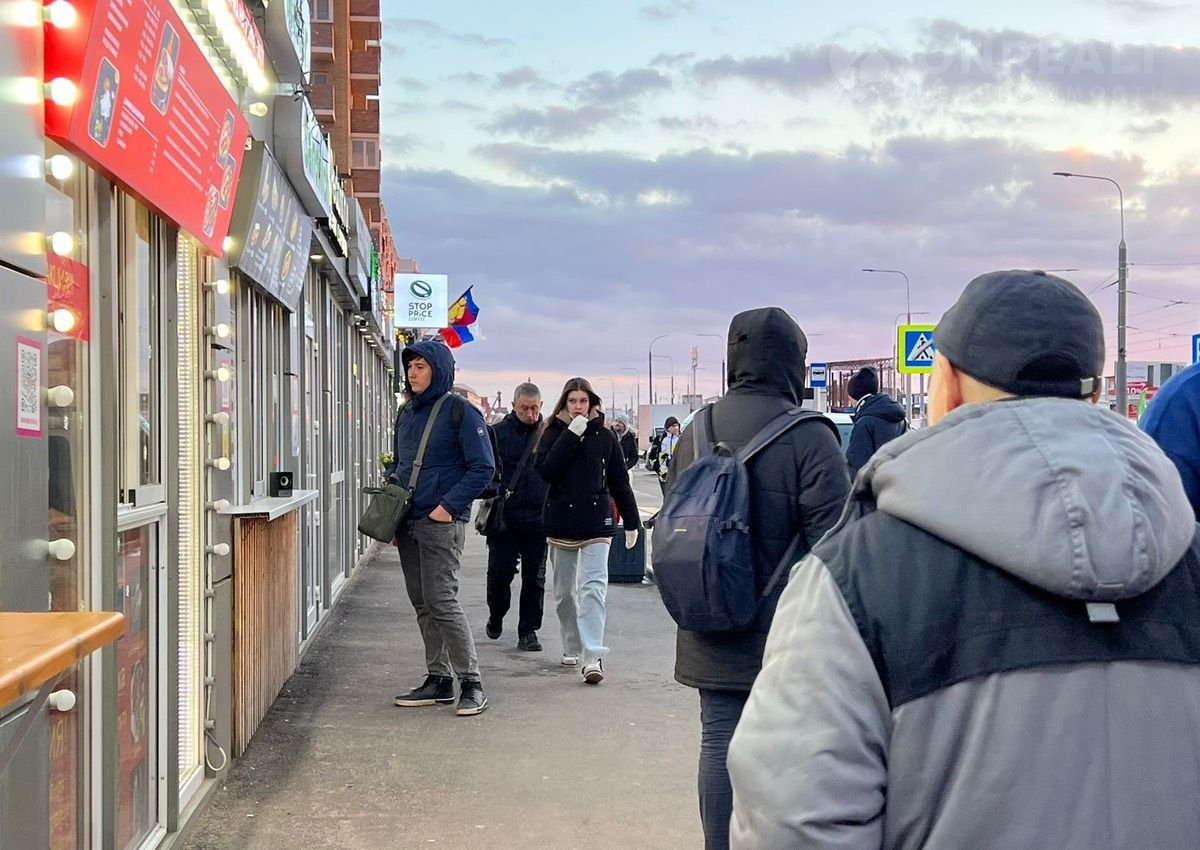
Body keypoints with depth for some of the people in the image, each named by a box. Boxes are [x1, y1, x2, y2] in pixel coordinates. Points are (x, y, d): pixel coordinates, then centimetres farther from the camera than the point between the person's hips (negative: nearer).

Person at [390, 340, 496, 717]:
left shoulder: (459, 411, -8)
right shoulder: (406, 413, 14)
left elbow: (483, 467, -11)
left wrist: (448, 506, -17)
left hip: (442, 522, -7)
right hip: (407, 524, 7)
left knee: (441, 601, -11)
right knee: (422, 605, 10)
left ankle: (471, 683, -4)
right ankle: (438, 679, 17)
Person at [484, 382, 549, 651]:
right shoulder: (498, 432, 1)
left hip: (538, 519, 1)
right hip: (504, 517, -1)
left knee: (534, 578, 4)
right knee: (500, 571, -1)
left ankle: (528, 631, 14)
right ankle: (496, 616, 27)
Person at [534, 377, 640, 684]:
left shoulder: (604, 436, 4)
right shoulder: (553, 433, 3)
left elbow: (619, 481, 8)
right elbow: (545, 470, -14)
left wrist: (631, 522, 8)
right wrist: (571, 435, -16)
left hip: (596, 522, -2)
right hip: (561, 522, 2)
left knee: (593, 587, -13)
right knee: (564, 591, 12)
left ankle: (593, 657, -19)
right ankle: (572, 647, 28)